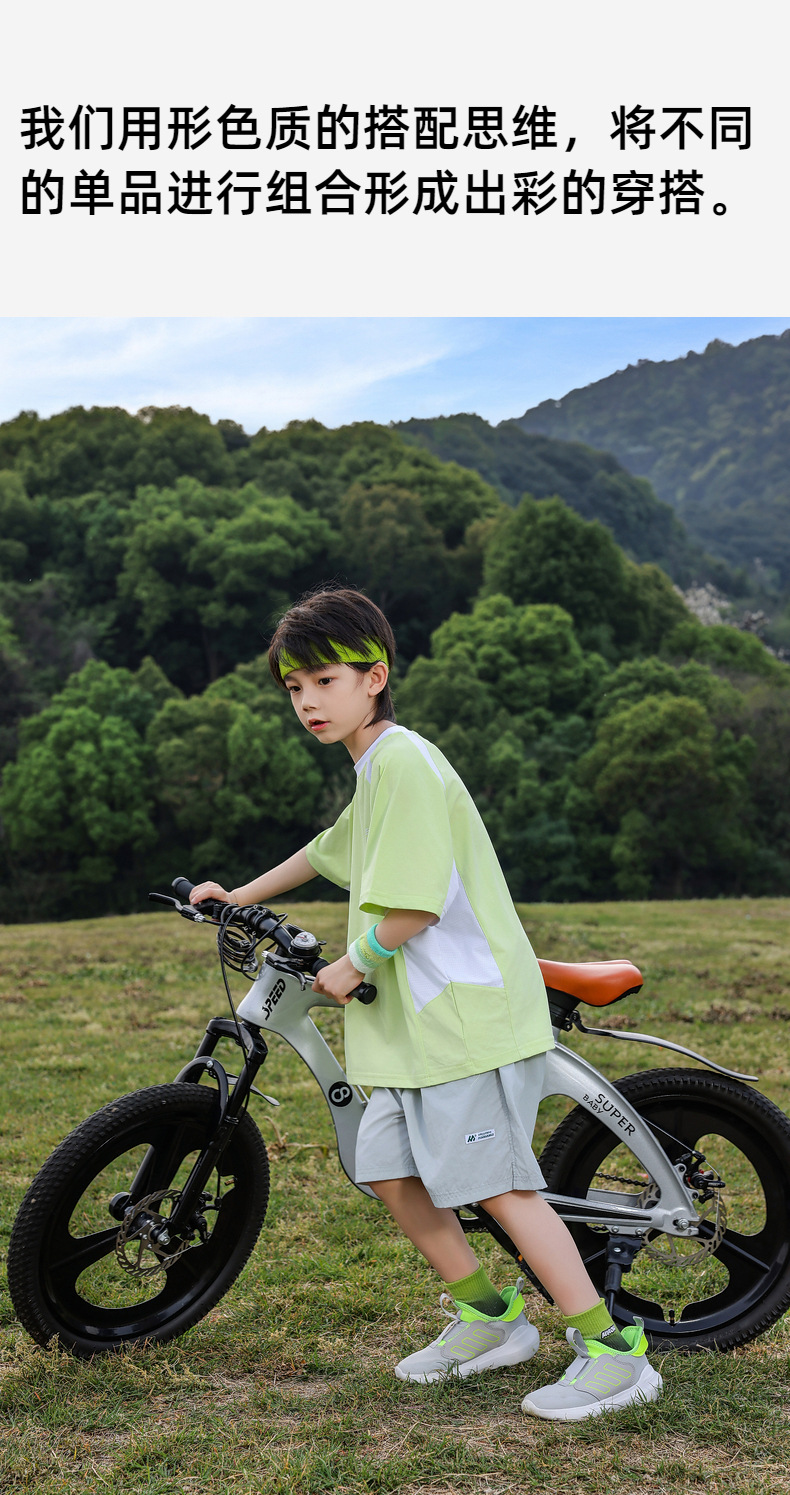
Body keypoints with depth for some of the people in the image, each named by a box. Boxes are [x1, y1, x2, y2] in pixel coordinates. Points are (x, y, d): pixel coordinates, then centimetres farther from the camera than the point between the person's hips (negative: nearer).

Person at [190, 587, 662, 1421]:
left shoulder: (402, 760, -15)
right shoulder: (375, 770, 18)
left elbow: (415, 905, -23)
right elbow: (327, 853, 36)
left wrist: (353, 966, -8)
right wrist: (238, 896, 42)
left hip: (469, 1007, -10)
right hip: (417, 1014, 10)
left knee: (498, 1183, -10)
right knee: (391, 1167, 11)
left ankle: (613, 1352, -2)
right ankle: (487, 1316, 26)